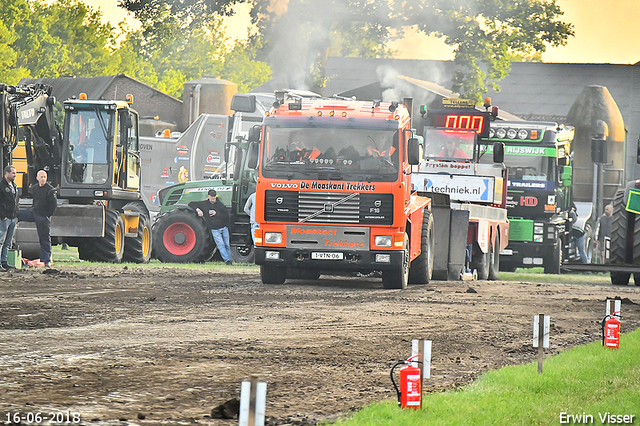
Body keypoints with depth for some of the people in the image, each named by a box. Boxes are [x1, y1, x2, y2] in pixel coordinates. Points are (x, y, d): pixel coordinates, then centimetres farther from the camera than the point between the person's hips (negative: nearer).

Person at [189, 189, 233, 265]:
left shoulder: (220, 204, 5)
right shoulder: (204, 204, 5)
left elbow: (226, 216, -4)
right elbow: (191, 204, 12)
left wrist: (216, 213, -16)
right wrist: (197, 210, -6)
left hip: (224, 227, 1)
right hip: (215, 229, -1)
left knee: (227, 244, 6)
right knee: (221, 244, -13)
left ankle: (230, 260, 15)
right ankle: (226, 260, -18)